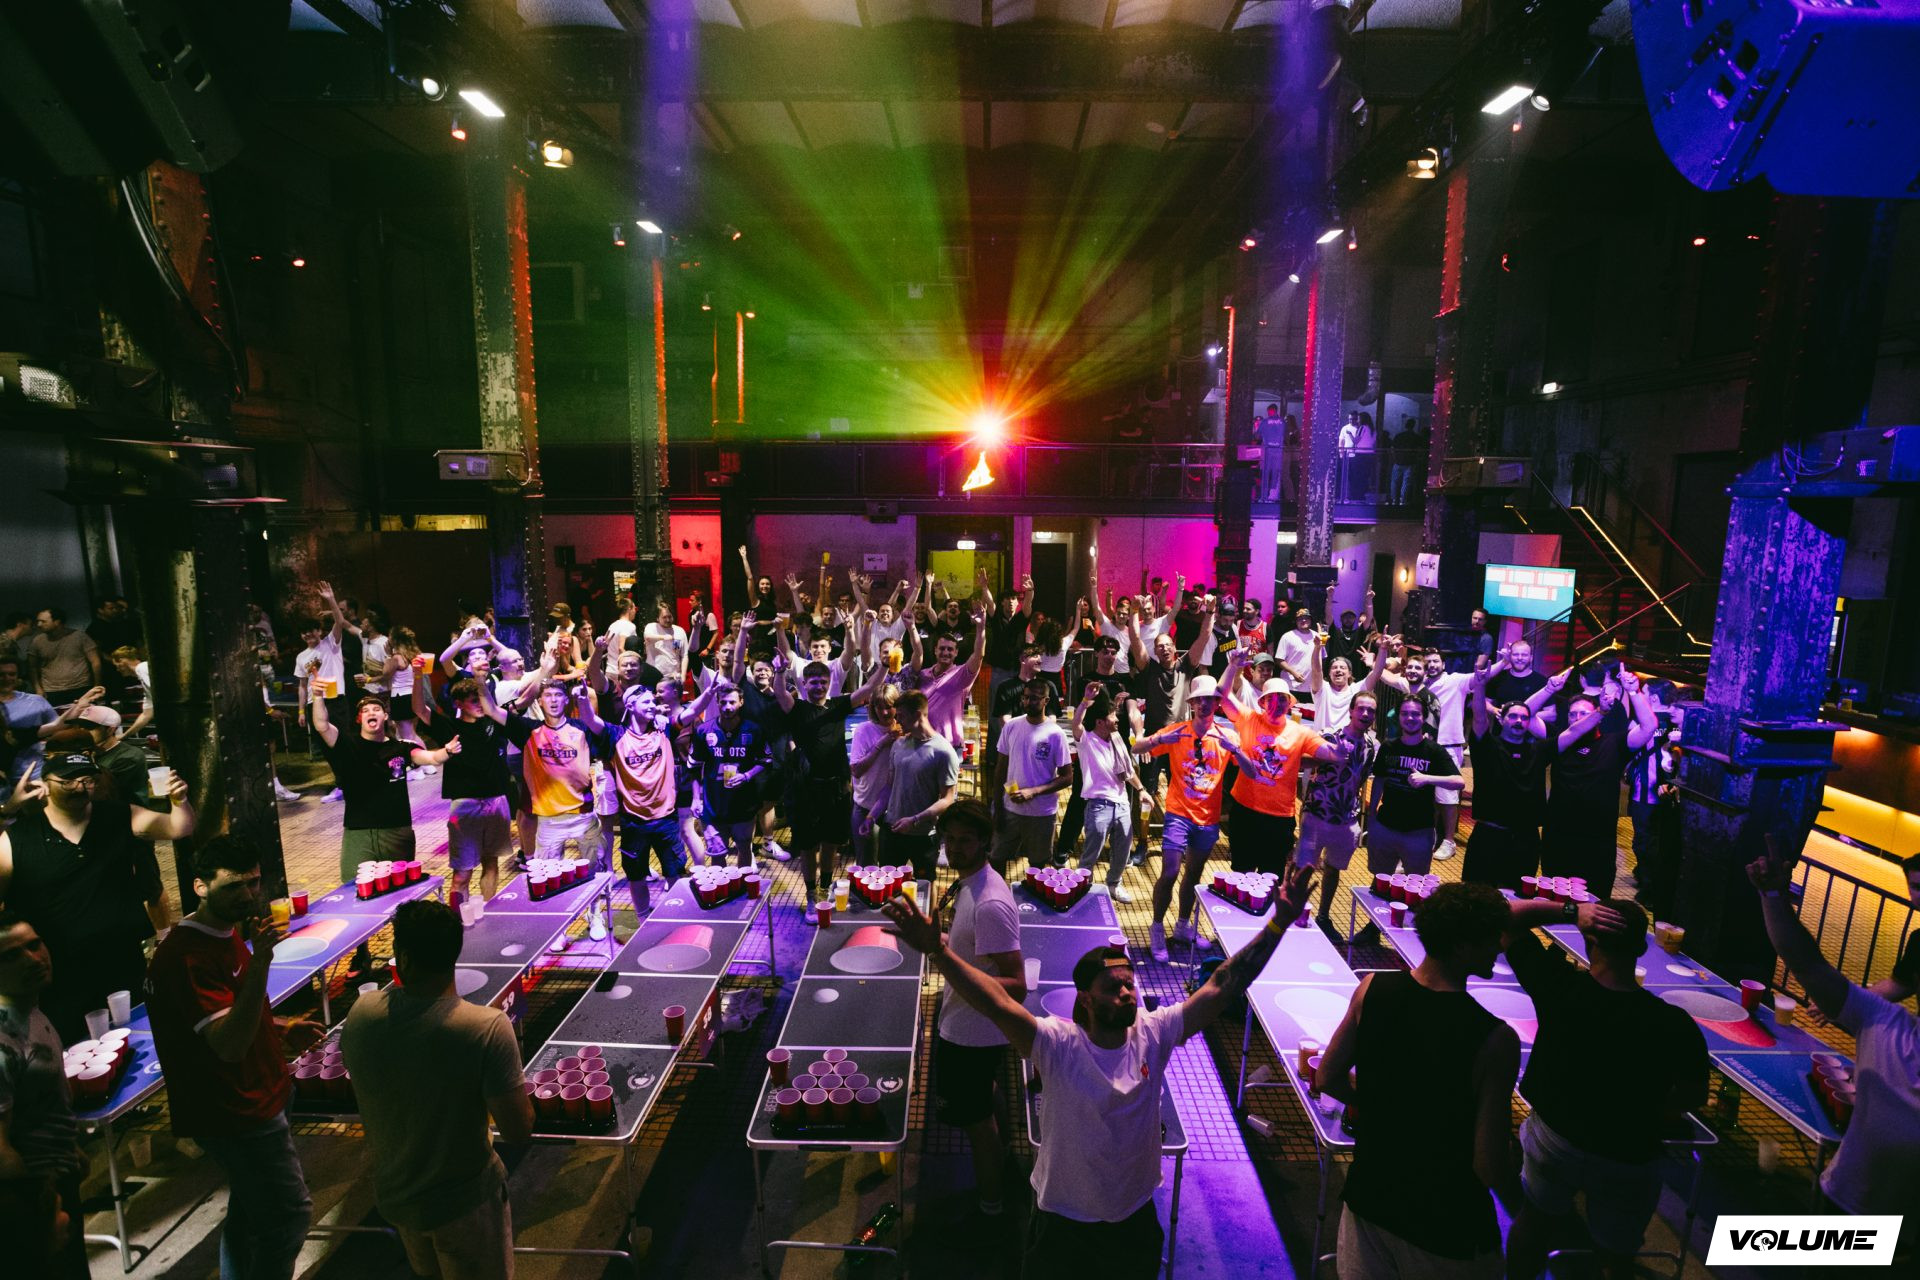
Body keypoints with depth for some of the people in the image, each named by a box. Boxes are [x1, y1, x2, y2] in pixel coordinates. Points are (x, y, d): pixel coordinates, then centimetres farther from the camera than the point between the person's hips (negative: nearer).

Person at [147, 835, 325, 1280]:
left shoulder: (229, 934, 4)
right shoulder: (186, 956, -26)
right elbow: (229, 1045, -34)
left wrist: (281, 1032, 4)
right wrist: (259, 964, -43)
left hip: (251, 1100, 10)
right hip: (237, 1111, -10)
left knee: (250, 1209, 25)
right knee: (288, 1216, 2)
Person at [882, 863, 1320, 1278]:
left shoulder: (1154, 1033, -16)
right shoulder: (1058, 1044, -26)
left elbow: (1222, 986, -22)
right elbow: (999, 1002, -42)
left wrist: (1279, 921, -30)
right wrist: (939, 951, -57)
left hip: (1137, 1216, 3)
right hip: (1062, 1219, -3)